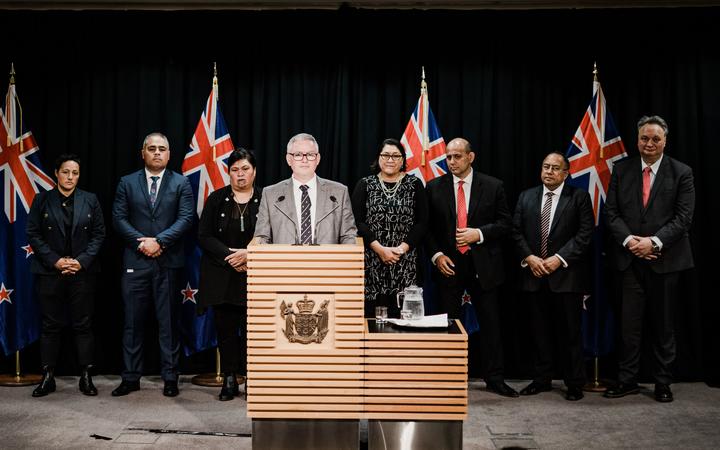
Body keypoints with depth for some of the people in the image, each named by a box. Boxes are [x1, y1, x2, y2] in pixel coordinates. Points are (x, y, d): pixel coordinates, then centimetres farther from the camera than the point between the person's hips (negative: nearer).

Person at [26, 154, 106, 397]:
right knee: (50, 325, 5)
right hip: (50, 272, 0)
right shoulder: (42, 200, 5)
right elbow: (33, 234, 2)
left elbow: (99, 234, 3)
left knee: (83, 324, 3)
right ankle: (47, 377, 14)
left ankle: (86, 376, 9)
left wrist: (82, 261, -9)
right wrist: (55, 260, -10)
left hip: (83, 271, 0)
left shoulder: (90, 200, 6)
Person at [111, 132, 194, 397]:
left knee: (168, 322, 4)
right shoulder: (127, 183, 10)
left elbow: (186, 218, -4)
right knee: (133, 322, 5)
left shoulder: (181, 183, 6)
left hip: (169, 261, -1)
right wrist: (142, 242, -10)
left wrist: (159, 241, -14)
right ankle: (131, 378, 14)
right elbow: (119, 218, 3)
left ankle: (170, 378, 12)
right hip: (135, 261, 1)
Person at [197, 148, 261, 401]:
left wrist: (249, 254, -14)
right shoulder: (216, 199, 7)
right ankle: (229, 380, 16)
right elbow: (204, 236, 1)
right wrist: (230, 256, -11)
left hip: (255, 278, -2)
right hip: (222, 278, 2)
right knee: (226, 329, 7)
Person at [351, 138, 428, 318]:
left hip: (405, 262, 0)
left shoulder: (414, 184, 8)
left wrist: (401, 249, -9)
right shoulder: (365, 185, 8)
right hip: (371, 262, 0)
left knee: (402, 315, -4)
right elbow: (357, 221, -1)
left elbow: (422, 222, 3)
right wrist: (380, 249, -10)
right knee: (370, 315, -2)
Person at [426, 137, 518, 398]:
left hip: (483, 265, 0)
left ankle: (495, 379, 16)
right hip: (448, 264, 1)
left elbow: (505, 223, 2)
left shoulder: (493, 186, 2)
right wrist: (436, 255, -7)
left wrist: (479, 234, -13)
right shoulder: (435, 187, 3)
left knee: (490, 323, 5)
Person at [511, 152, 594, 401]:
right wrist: (528, 257, -7)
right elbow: (516, 231, 8)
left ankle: (574, 383, 15)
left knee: (570, 332, 3)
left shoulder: (579, 197, 1)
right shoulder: (526, 197, 11)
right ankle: (542, 379, 22)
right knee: (540, 331, 10)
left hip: (566, 275, -3)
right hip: (534, 275, 3)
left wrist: (560, 258, -15)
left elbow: (585, 233, -7)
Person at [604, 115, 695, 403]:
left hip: (665, 258, -1)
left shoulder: (681, 173, 0)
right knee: (629, 322, 3)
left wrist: (654, 241, -17)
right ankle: (627, 380, 13)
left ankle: (663, 382, 21)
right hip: (631, 258, 1)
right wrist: (629, 240, -12)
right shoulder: (621, 170, 6)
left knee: (663, 324, 9)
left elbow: (683, 216, -6)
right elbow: (611, 212, 3)